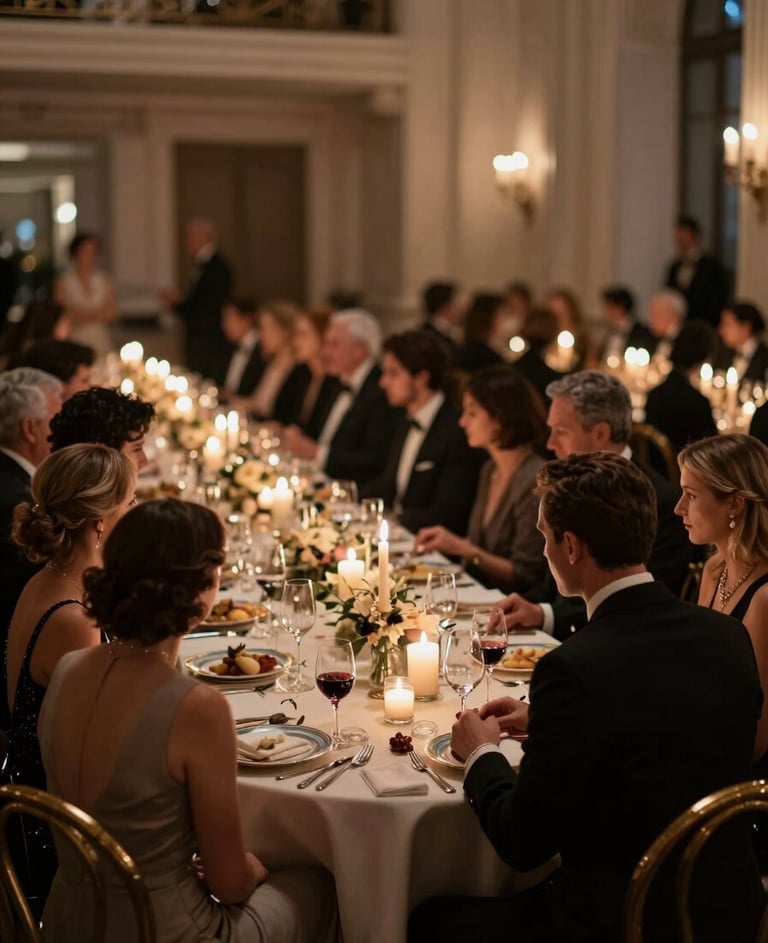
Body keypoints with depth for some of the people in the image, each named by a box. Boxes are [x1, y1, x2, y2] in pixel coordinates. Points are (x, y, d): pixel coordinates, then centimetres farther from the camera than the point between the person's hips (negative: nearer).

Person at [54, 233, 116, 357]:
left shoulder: (104, 280, 9)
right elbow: (61, 316, -3)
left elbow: (111, 313, 4)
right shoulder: (63, 282, 1)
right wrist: (95, 314, -3)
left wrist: (81, 315, -6)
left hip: (102, 342, 2)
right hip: (75, 341, -2)